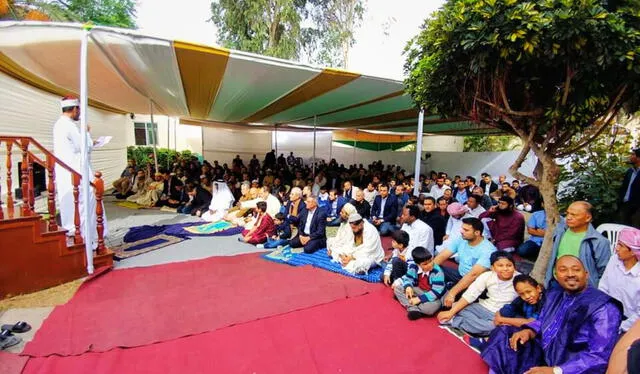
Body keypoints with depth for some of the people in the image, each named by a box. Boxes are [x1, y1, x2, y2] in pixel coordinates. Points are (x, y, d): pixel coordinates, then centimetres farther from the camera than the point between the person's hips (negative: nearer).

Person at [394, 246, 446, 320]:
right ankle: (412, 308, -22)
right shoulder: (413, 266, -13)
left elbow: (436, 292, -26)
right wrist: (408, 287, -23)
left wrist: (419, 299, -29)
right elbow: (408, 278, 1)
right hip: (418, 290, 5)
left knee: (433, 306, -39)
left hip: (432, 296, -5)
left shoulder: (437, 272, -26)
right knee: (397, 286, -9)